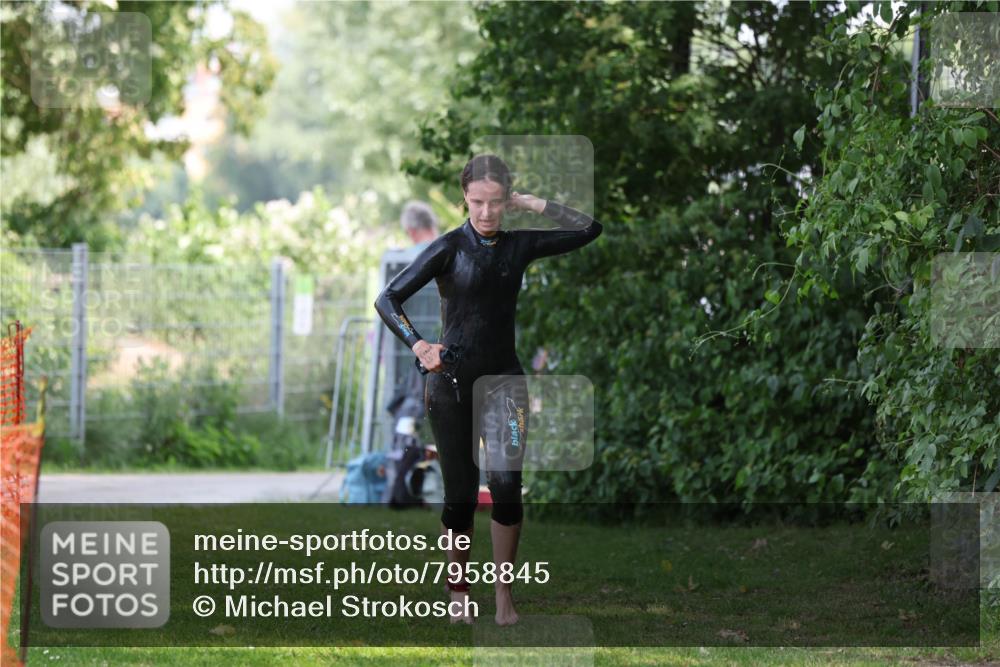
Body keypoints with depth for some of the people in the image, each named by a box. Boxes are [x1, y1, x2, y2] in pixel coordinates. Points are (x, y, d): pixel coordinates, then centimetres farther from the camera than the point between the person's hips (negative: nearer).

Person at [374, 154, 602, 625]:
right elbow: (388, 299, -11)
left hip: (503, 378, 2)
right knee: (460, 493, 3)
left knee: (506, 484, -16)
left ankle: (503, 590, -6)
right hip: (451, 380, -2)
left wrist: (533, 204, 0)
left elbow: (589, 230, 8)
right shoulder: (450, 247, -6)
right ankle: (458, 590, 20)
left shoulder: (518, 245, 4)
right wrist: (417, 345, -26)